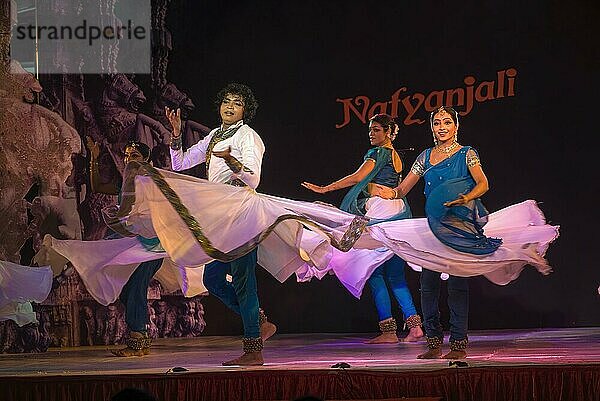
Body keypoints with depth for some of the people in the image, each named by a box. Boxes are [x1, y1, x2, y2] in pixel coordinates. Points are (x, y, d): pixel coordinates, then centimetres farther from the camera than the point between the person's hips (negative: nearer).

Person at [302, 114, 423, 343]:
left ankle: (388, 331, -10)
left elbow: (357, 178, -16)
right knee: (394, 275, 9)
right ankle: (414, 325, 2)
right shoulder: (395, 156, 20)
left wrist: (324, 189, -14)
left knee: (375, 273, -7)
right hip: (398, 210, 9)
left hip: (380, 211, -9)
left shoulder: (378, 153, -7)